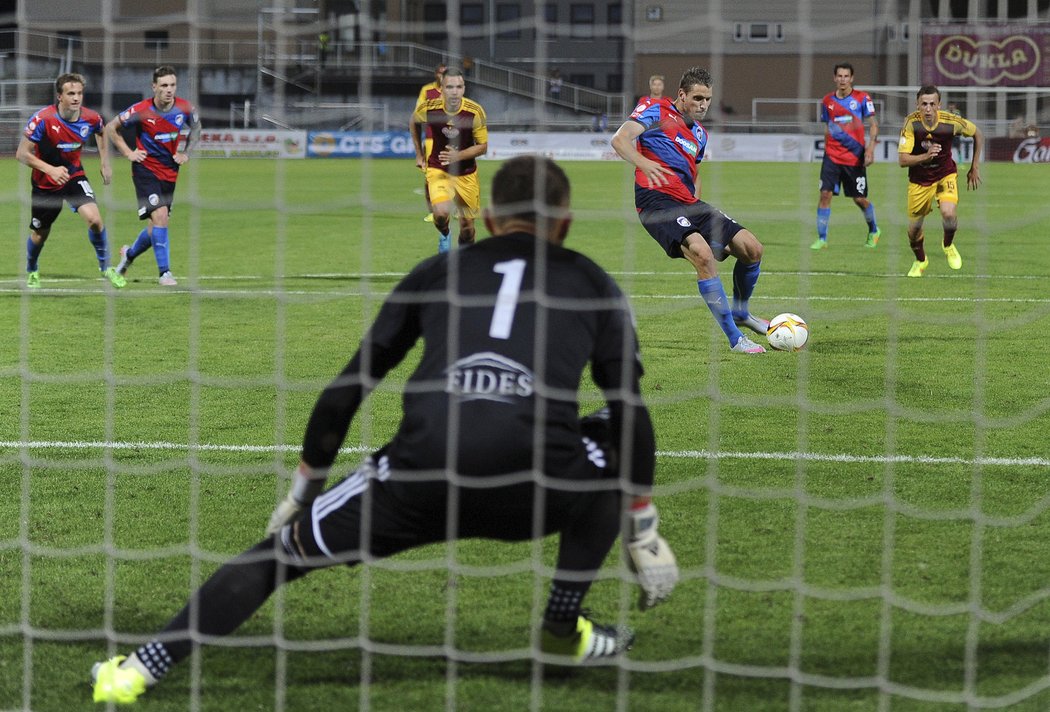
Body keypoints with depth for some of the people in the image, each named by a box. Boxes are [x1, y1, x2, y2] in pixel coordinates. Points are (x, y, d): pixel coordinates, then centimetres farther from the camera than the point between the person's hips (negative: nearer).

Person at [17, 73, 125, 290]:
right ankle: (31, 271, 42)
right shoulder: (42, 119, -27)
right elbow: (22, 154, -23)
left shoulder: (90, 119, -15)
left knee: (94, 218, -21)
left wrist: (105, 163, 9)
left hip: (74, 176, 2)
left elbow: (101, 132, 12)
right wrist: (51, 169, -34)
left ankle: (105, 267, 0)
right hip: (45, 182, -2)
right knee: (40, 233, 12)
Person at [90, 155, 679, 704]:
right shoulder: (593, 284, 24)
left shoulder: (437, 272, 27)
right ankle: (564, 631, 30)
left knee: (281, 550, 18)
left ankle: (141, 669, 6)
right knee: (616, 443, 32)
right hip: (536, 487, -1)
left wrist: (303, 490, 37)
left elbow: (347, 390, 27)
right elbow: (632, 411, 19)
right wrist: (644, 529, 28)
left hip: (421, 482, 1)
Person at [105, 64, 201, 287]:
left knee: (156, 226, 11)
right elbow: (110, 127, -4)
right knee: (160, 215, -21)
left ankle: (129, 254, 41)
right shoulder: (141, 111, -17)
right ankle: (164, 272, -15)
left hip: (170, 172, 5)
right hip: (146, 169, -5)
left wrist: (185, 153, 6)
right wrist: (128, 153, -8)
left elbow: (196, 127, 17)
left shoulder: (185, 108, -7)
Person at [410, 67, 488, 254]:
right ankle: (445, 235, 11)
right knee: (441, 213, -25)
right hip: (437, 169, -1)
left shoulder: (475, 111, -20)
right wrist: (419, 154, 10)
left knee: (467, 225, 5)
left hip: (466, 172, 1)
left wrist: (458, 156, -27)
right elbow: (413, 123, 7)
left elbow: (483, 146, -11)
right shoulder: (428, 108, -18)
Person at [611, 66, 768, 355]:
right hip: (657, 200, -8)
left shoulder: (700, 134, 23)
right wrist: (644, 163, -33)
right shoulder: (657, 111, 1)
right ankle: (735, 339, -25)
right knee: (703, 254, -31)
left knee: (752, 248, -1)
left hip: (689, 203, 8)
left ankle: (740, 313, 26)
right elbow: (620, 139, -14)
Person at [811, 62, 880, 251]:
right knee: (825, 194, -10)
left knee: (860, 199, 5)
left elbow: (873, 124, -1)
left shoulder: (862, 98, -3)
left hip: (855, 157, -2)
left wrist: (870, 148, -12)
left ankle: (874, 230, 32)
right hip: (832, 156, 2)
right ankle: (822, 238, -4)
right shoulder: (827, 101, 7)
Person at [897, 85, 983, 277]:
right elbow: (902, 160, -26)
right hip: (919, 180, 1)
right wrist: (926, 156, -43)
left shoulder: (951, 121, -21)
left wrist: (975, 167, 3)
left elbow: (978, 134, -1)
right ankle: (920, 261, 41)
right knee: (914, 230, 8)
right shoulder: (911, 123, -24)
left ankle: (948, 245, 8)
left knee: (949, 214, -26)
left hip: (946, 175, -1)